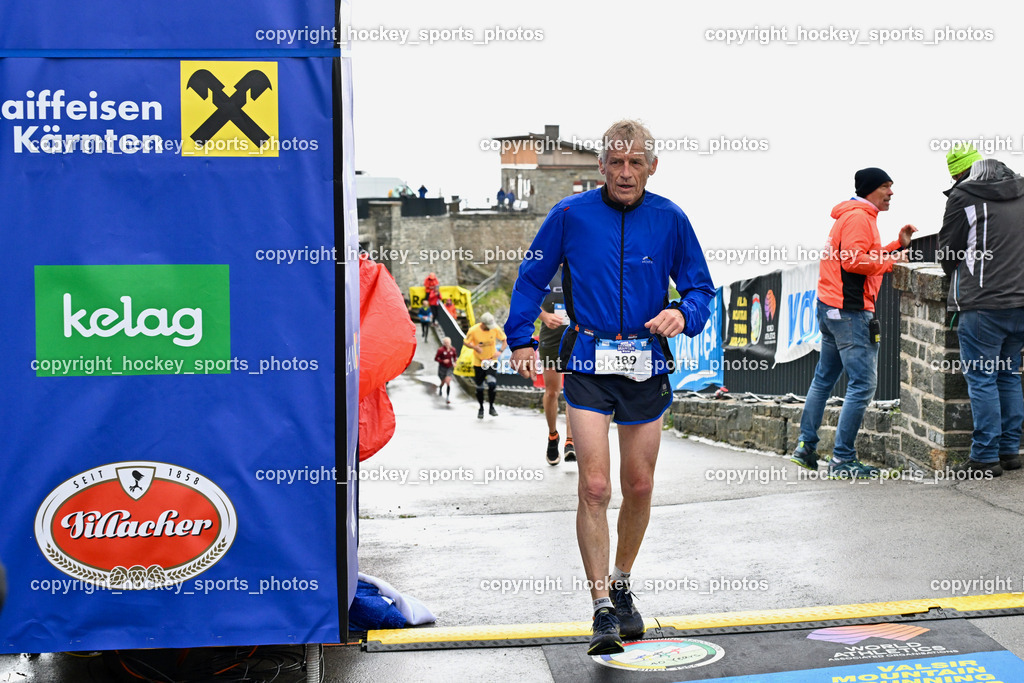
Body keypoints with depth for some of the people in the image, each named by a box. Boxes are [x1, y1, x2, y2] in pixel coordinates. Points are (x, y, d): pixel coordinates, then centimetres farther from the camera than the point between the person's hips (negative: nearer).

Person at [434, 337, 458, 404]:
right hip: (442, 367, -2)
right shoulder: (441, 350, -16)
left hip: (450, 368, 2)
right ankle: (440, 388, 52)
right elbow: (436, 358, -10)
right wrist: (443, 361, -24)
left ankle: (448, 397, -9)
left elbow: (455, 356, 16)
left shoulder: (452, 349, -4)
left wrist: (454, 362, -1)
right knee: (443, 382, 13)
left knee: (448, 382, -14)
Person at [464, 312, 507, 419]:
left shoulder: (495, 329, -15)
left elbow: (505, 340, -1)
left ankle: (491, 406, 5)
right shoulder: (473, 330, -19)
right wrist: (475, 347, -24)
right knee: (479, 387, 7)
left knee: (492, 384, -18)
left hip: (492, 360, 0)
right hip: (478, 362, 0)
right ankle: (481, 408, 30)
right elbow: (466, 342, -4)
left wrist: (500, 351, -18)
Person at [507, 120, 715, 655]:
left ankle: (622, 587, 33)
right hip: (588, 363, -2)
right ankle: (603, 609, -5)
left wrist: (684, 315, -12)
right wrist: (520, 340, 6)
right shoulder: (571, 215, -2)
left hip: (647, 365, 2)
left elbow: (700, 287, 8)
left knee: (639, 487, 11)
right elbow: (532, 278, 9)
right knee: (594, 487, -11)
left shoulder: (670, 220, 1)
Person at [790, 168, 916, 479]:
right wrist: (891, 261, -11)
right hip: (849, 310, -11)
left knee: (824, 379, 14)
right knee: (863, 384, -10)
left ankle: (806, 448, 18)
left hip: (831, 308, 11)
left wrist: (898, 245, 15)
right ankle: (842, 460, -10)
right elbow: (855, 261, -21)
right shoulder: (858, 217, -11)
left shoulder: (858, 216, 22)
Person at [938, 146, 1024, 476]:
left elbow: (948, 253, 1)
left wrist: (958, 275, 20)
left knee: (981, 379, -1)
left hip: (982, 304, -6)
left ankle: (986, 456, 0)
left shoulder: (962, 196, -6)